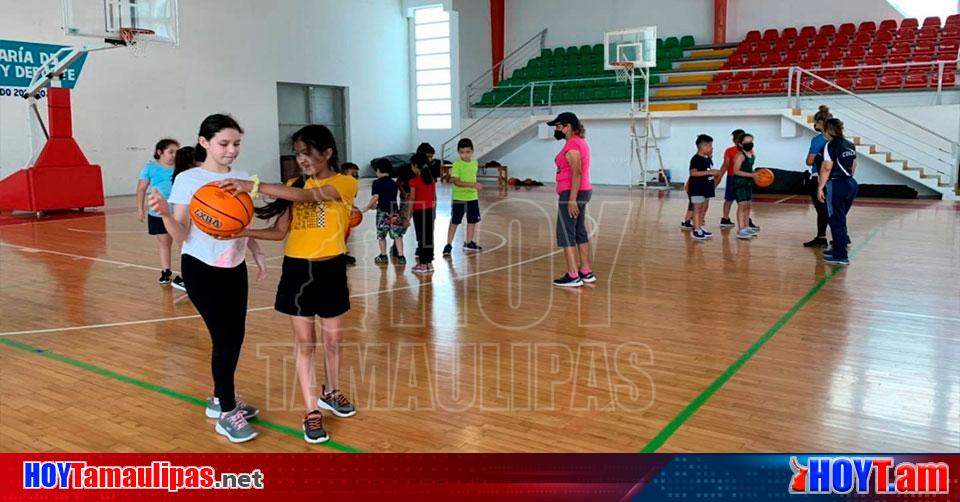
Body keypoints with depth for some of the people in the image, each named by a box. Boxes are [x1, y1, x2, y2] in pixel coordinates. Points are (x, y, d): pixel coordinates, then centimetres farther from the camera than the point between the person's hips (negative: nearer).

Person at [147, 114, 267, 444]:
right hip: (201, 269, -6)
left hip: (235, 268, 6)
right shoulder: (188, 180, -12)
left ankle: (221, 399, 30)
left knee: (236, 335, 10)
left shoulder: (241, 178, 3)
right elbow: (181, 235, -14)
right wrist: (165, 214, -32)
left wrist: (258, 255, 13)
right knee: (224, 337, -5)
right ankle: (227, 414, 9)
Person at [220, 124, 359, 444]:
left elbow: (306, 195, -27)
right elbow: (280, 231, 0)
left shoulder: (345, 183, -10)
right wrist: (242, 232, -17)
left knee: (333, 339, 13)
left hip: (330, 270, -2)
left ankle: (331, 393, 38)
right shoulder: (295, 184, 5)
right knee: (305, 343, 6)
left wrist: (253, 186, -33)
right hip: (297, 271, 3)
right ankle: (311, 413, 16)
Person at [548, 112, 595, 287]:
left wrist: (572, 199, -25)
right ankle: (586, 272, 17)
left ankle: (573, 276, -7)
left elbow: (577, 173, -22)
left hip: (572, 193, -10)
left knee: (566, 234, -7)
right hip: (582, 191, 10)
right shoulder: (580, 142, 17)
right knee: (580, 232, 13)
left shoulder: (572, 145, -15)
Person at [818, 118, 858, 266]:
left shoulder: (831, 145, -11)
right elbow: (853, 166, 17)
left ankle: (840, 256, 2)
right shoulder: (851, 145, 12)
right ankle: (837, 248, 30)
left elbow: (827, 168, -17)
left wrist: (820, 187, -14)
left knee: (836, 221, -1)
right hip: (851, 184, 8)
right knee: (840, 219, 19)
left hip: (836, 185, -8)